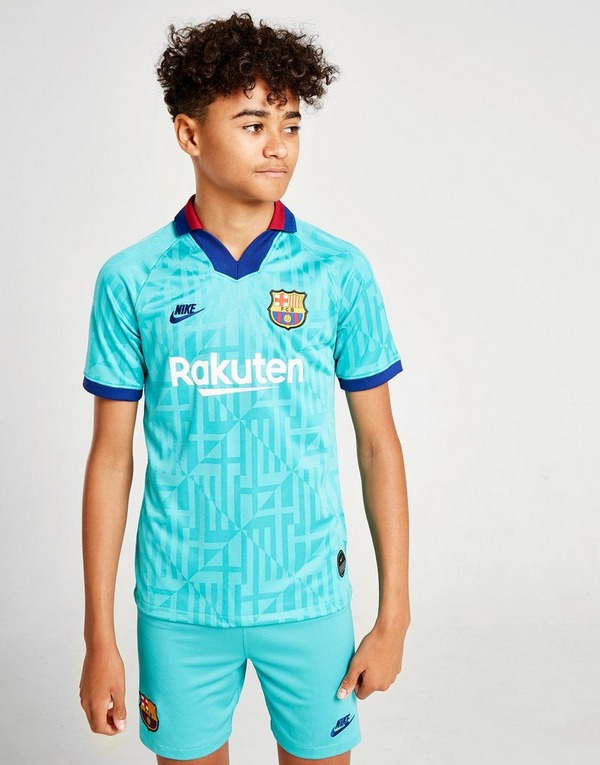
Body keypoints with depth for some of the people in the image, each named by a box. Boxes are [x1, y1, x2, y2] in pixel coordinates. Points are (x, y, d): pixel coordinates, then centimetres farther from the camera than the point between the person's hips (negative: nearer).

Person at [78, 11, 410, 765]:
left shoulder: (341, 272, -5)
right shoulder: (131, 280, -6)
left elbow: (378, 443, -1)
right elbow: (111, 457, -1)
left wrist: (393, 614, -2)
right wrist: (99, 635, -1)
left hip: (309, 597, 0)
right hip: (178, 605, 0)